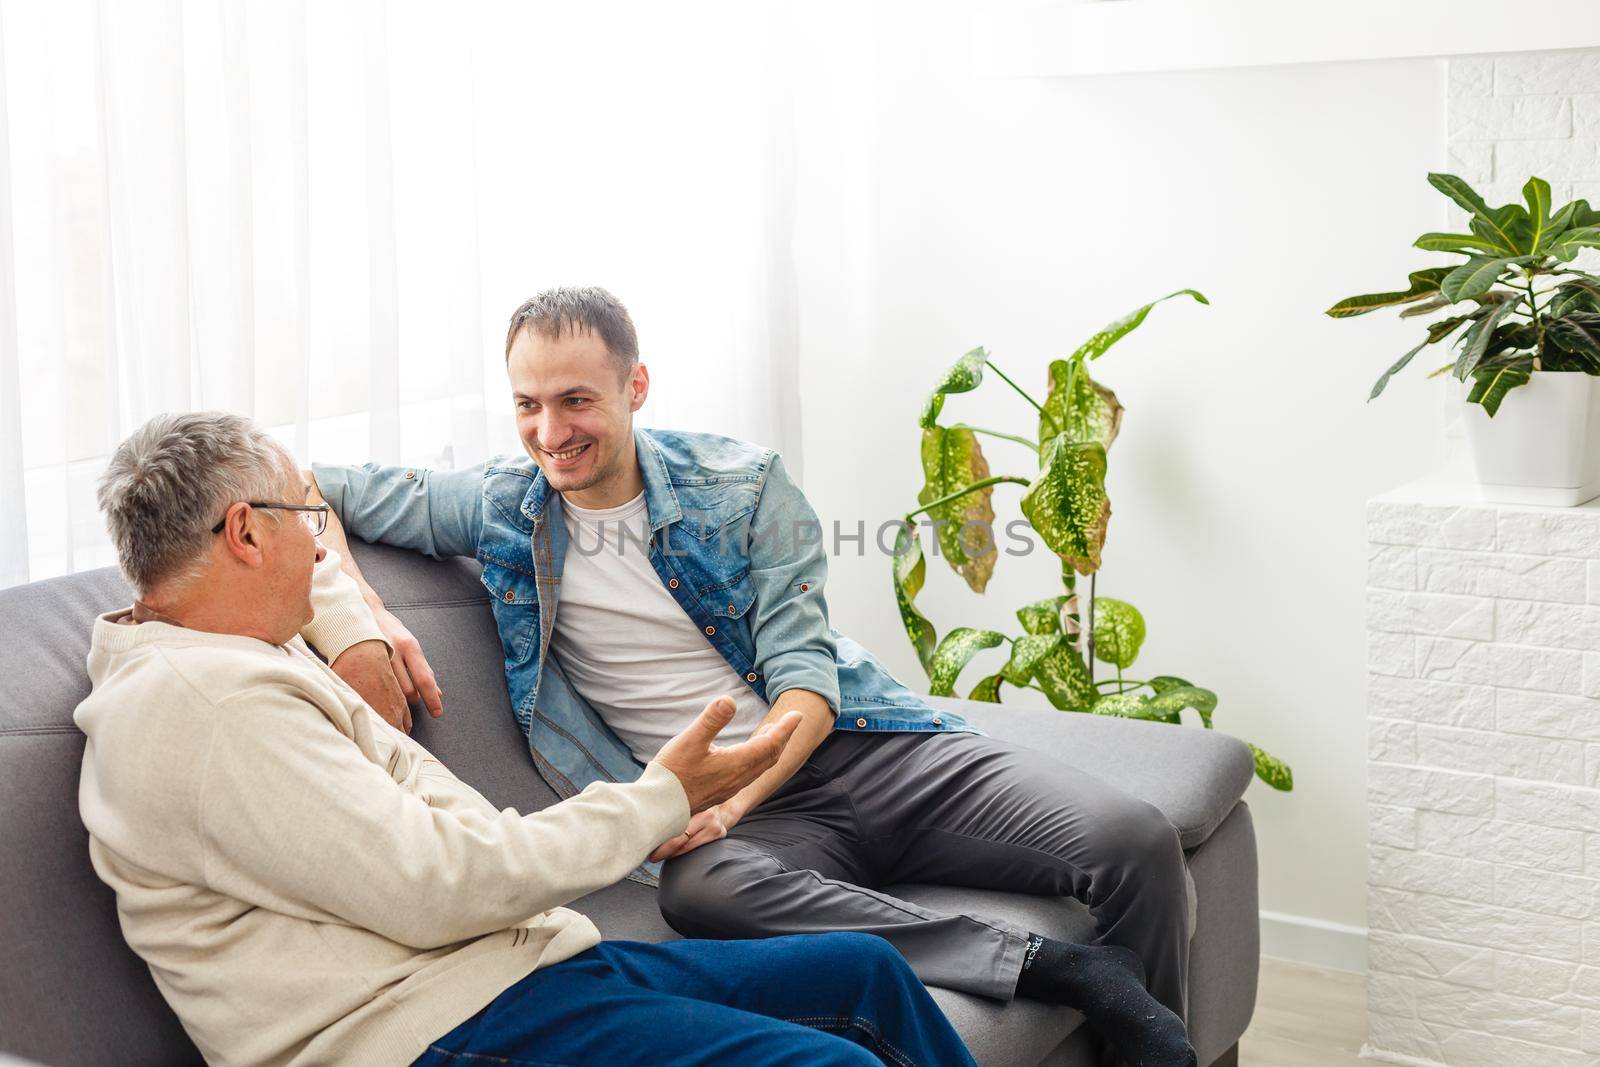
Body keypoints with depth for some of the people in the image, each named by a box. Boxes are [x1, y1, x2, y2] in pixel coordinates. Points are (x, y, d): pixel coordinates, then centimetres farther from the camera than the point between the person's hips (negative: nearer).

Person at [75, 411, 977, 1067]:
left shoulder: (245, 651, 16)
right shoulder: (204, 703, -17)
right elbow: (437, 886, -23)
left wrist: (360, 641, 20)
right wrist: (664, 799, -14)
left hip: (527, 953, 11)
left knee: (868, 974, 9)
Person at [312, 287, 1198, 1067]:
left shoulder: (742, 486, 1)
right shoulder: (496, 509, 3)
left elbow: (806, 674, -4)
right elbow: (313, 488, 7)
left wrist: (728, 794, -22)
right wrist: (360, 610, -14)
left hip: (853, 742, 1)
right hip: (720, 800, 0)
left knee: (1133, 841, -20)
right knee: (700, 887, -40)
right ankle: (1055, 968, -34)